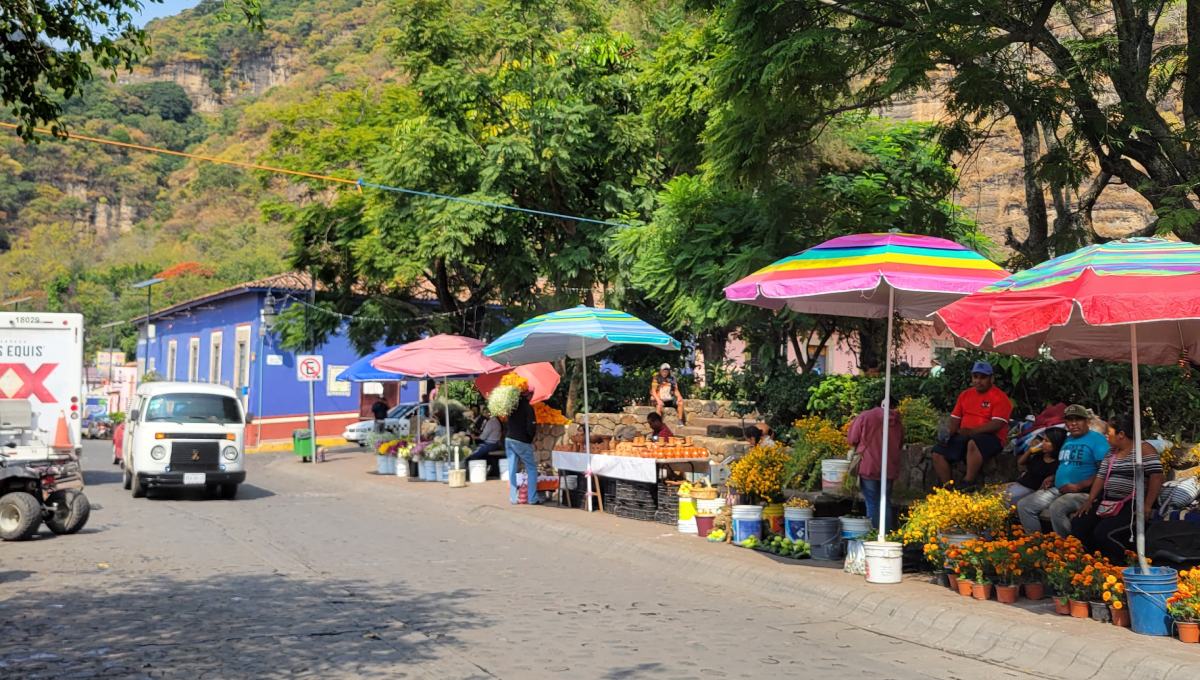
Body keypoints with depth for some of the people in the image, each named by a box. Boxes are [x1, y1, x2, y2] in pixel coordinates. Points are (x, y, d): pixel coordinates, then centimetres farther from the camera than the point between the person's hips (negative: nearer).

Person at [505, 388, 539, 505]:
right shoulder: (528, 407, -14)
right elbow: (531, 427, -18)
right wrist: (531, 437, 0)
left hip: (509, 439, 6)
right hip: (522, 442, -5)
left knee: (512, 469, 7)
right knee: (531, 468, 6)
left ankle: (513, 498, 8)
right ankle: (532, 498, 3)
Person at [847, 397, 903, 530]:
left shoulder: (865, 416, -7)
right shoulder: (898, 423, 5)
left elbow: (852, 440, -2)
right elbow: (899, 445, 17)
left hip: (869, 467, -3)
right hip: (889, 469, 3)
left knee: (872, 503, 1)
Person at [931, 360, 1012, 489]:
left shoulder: (1000, 397, -6)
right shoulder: (965, 395, 15)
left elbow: (997, 424, -17)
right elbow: (955, 418, 16)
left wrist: (972, 431, -27)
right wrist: (949, 434, -6)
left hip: (991, 438, -7)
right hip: (964, 437, 7)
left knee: (973, 443, -40)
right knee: (938, 451, -13)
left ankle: (968, 485, -34)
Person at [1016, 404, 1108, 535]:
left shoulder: (1096, 439, -6)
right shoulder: (1067, 440, 19)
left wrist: (1078, 486, -19)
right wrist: (1052, 479, 10)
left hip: (1082, 492, -8)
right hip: (1057, 489, 8)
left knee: (1056, 508, -35)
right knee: (1023, 505, -4)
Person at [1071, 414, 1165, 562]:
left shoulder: (1144, 449, -8)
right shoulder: (1111, 452, 16)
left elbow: (1156, 476, -17)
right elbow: (1101, 476, 14)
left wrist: (1147, 506, -21)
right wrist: (1090, 500, 2)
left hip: (1133, 505, -8)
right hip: (1108, 503, 8)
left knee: (1103, 533, -27)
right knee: (1077, 525, -6)